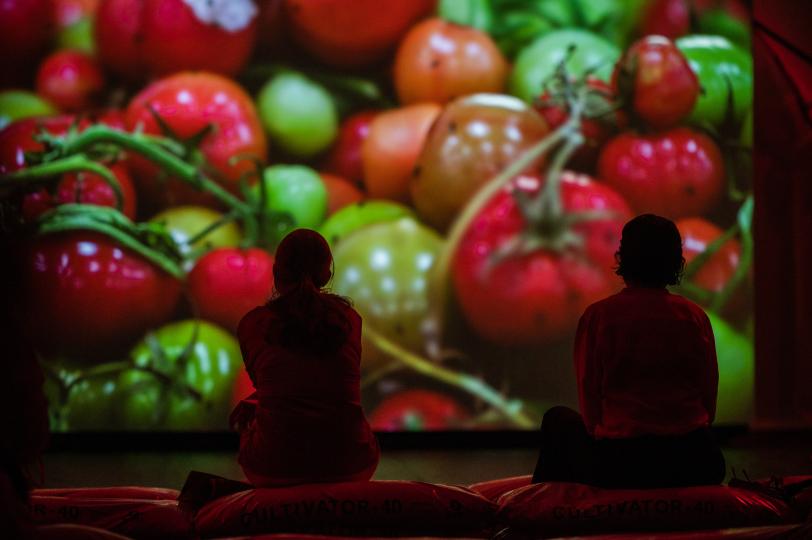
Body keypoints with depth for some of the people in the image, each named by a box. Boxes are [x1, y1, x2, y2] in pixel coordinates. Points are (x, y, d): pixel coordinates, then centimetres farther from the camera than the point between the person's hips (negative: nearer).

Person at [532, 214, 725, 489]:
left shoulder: (597, 317, -4)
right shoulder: (695, 316, 3)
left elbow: (590, 402, 2)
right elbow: (709, 399, 9)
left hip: (619, 466, -2)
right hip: (693, 464, 2)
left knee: (559, 420, 26)